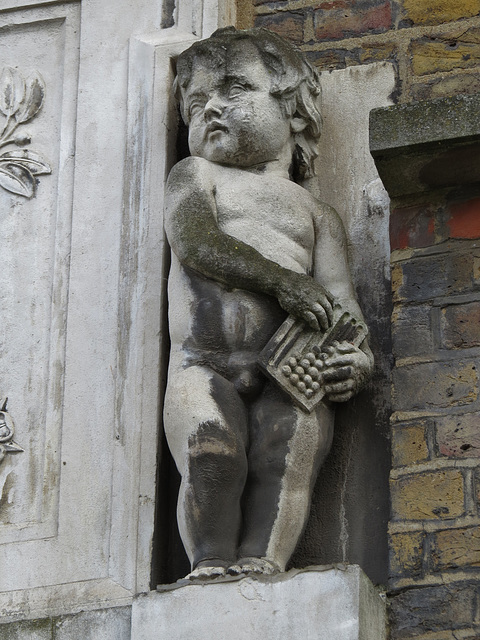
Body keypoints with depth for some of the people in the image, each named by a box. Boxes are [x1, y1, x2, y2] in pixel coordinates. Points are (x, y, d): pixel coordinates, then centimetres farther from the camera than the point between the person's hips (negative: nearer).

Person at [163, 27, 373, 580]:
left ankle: (261, 563, -37)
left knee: (287, 454, -28)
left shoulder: (317, 215, 26)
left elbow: (338, 296, 13)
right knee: (210, 452, -29)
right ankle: (212, 564, -28)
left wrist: (359, 356, -11)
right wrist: (282, 280, -12)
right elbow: (194, 242, 1)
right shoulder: (194, 175, 23)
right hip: (202, 364, -1)